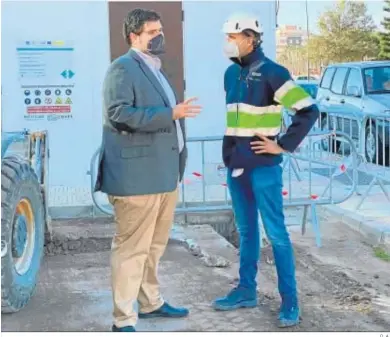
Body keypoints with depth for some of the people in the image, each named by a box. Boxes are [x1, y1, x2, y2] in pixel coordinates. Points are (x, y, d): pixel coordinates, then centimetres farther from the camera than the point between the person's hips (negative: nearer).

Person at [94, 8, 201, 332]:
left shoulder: (156, 70, 21)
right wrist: (171, 114, -24)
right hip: (137, 177, -9)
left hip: (164, 174, 9)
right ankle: (124, 320, 3)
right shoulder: (122, 68, -9)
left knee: (154, 245, 18)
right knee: (131, 247, -4)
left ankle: (150, 302, 32)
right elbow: (118, 113, -22)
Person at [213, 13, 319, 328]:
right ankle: (246, 291, 25)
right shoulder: (231, 73, 11)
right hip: (236, 165, 7)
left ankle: (290, 300, 7)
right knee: (246, 231, 15)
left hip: (263, 166, -7)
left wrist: (284, 145, -14)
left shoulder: (271, 72, -12)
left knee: (276, 233, -2)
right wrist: (230, 147, 15)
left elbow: (309, 110, -15)